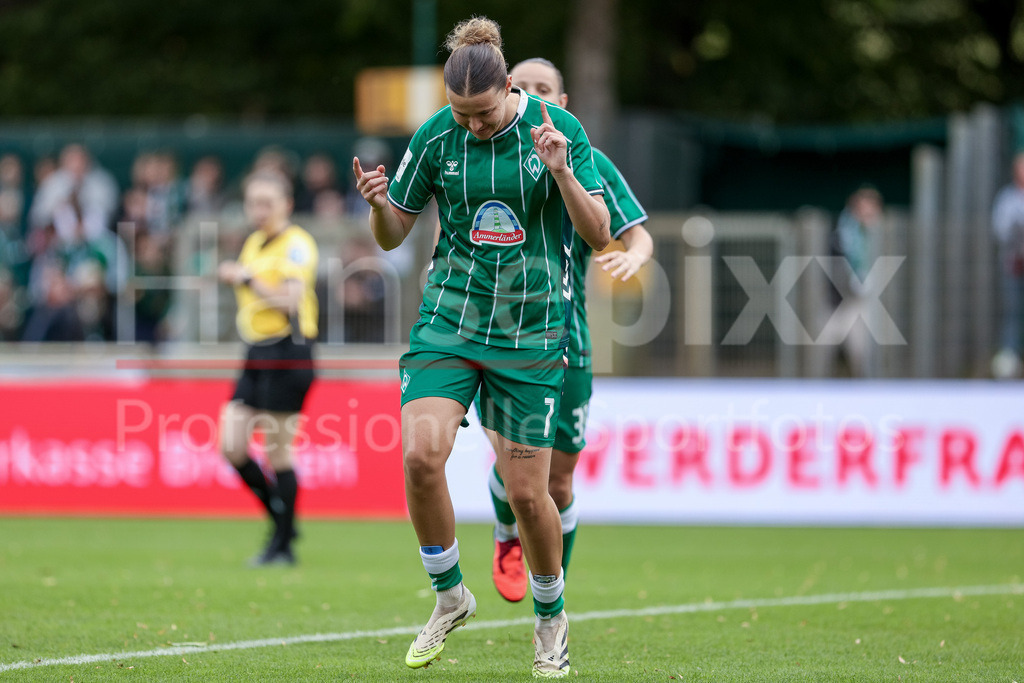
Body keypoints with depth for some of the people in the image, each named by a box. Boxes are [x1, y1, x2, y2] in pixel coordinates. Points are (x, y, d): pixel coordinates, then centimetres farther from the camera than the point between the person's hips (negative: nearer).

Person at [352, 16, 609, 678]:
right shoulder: (435, 137, -2)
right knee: (421, 455, -20)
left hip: (531, 329, -1)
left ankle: (551, 614, 24)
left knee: (527, 493, -3)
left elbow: (599, 235, -7)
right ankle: (450, 595, 3)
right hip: (448, 319, 1)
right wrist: (378, 204, -16)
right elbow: (394, 235, 7)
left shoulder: (560, 130, -6)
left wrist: (562, 172, -23)